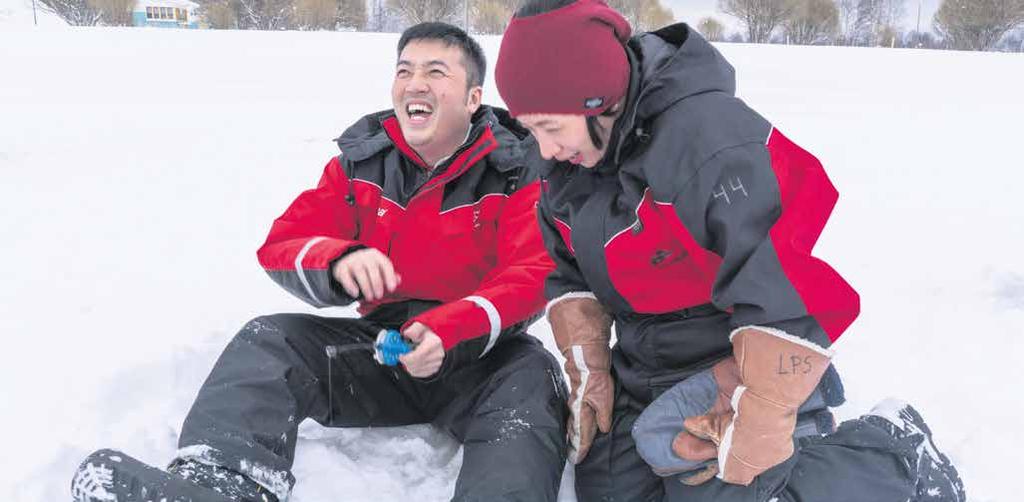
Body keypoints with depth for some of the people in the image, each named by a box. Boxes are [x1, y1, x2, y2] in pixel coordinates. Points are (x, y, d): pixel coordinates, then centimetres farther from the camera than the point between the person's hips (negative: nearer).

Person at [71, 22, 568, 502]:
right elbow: (282, 245, -3)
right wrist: (338, 262, -28)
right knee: (270, 339, -18)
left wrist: (451, 333, -34)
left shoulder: (518, 171, -5)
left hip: (481, 354, -3)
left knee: (533, 378, -35)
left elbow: (533, 277, -15)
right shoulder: (361, 160, 4)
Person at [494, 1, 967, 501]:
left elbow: (789, 294, -31)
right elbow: (571, 276, 12)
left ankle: (894, 455, 7)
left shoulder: (713, 139, -30)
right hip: (640, 377, 8)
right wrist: (586, 372, 3)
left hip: (743, 370, -8)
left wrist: (757, 429, -24)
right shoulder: (566, 165, -2)